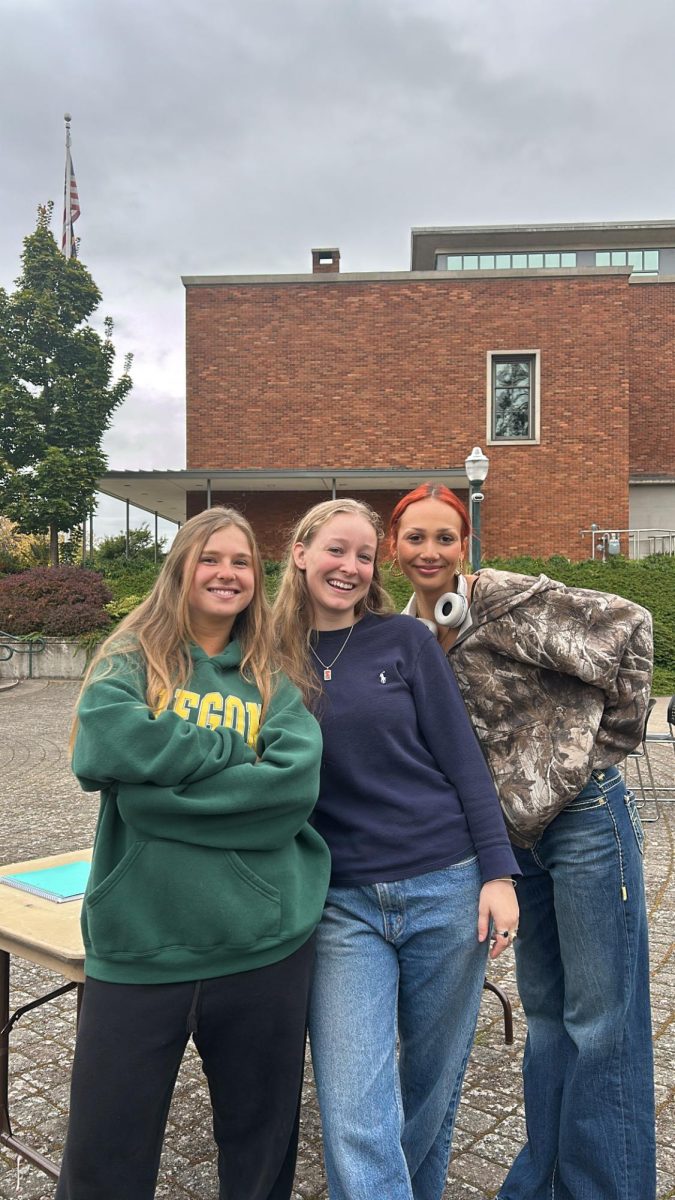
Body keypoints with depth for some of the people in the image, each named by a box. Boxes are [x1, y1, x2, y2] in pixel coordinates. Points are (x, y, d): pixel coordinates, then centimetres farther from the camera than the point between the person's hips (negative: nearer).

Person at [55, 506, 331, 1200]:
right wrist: (230, 748, -12)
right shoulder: (131, 660, 1)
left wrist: (162, 782, -16)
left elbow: (296, 783, -12)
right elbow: (101, 747, -19)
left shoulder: (274, 677, 5)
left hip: (266, 947, 2)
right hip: (138, 948, -1)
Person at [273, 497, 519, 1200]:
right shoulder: (272, 655, 3)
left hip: (445, 890, 0)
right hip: (342, 905, 0)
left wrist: (498, 872, -4)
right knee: (355, 1123, -6)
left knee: (432, 1088, 15)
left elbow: (461, 757, 0)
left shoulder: (404, 641, 1)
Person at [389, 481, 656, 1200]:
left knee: (600, 1020, 2)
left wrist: (611, 739, -11)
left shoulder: (507, 600, -16)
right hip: (518, 830, 7)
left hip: (583, 814, -7)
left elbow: (625, 628, -18)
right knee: (544, 1009, 19)